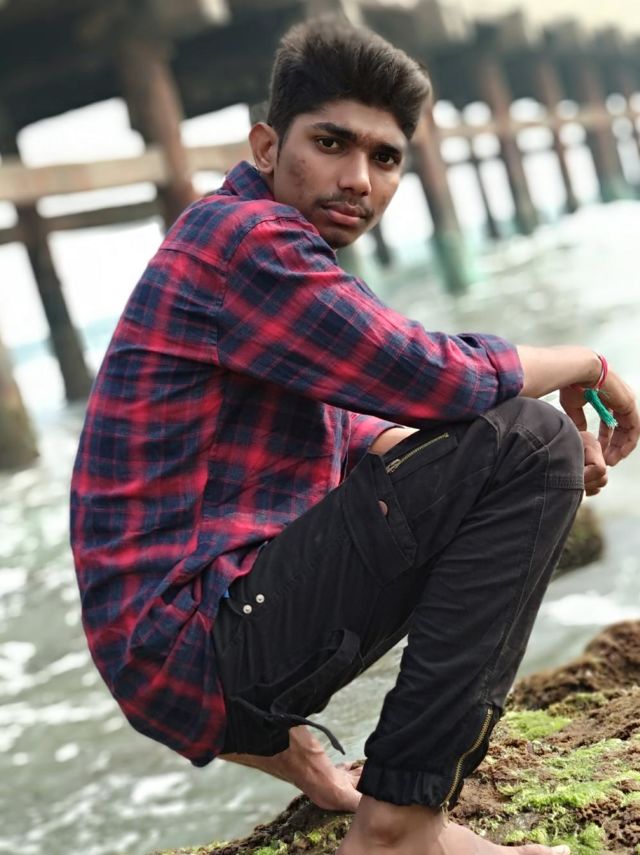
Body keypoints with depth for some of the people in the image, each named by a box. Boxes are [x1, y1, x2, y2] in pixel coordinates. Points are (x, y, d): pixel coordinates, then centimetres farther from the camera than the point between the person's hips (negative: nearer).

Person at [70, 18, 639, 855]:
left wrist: (547, 438, 12)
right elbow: (436, 378, -21)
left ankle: (271, 733, 20)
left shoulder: (264, 247, 16)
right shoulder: (243, 231, -14)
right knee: (528, 445, -17)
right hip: (193, 641, -10)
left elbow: (338, 427, 24)